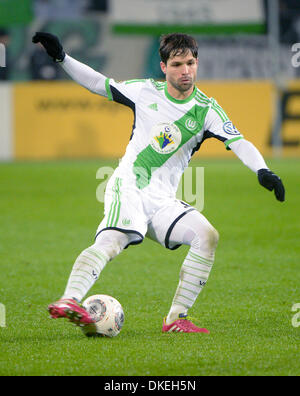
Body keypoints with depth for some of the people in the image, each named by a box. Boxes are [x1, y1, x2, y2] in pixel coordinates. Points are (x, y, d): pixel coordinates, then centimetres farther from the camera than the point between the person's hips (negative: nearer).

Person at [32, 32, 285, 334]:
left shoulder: (206, 110, 3)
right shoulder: (146, 91, 4)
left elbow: (238, 142, -8)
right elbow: (98, 84, 15)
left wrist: (262, 171, -27)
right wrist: (61, 57, 7)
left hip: (163, 200, 3)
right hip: (128, 186, -3)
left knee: (208, 236, -19)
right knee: (110, 242, -30)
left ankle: (176, 318, -13)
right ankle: (68, 301, -50)